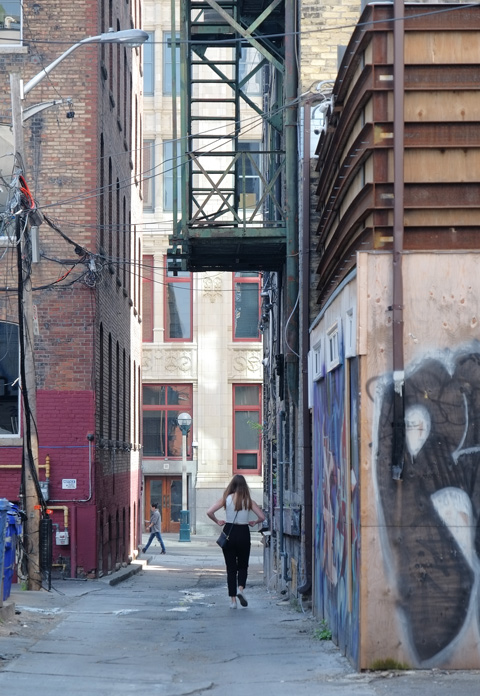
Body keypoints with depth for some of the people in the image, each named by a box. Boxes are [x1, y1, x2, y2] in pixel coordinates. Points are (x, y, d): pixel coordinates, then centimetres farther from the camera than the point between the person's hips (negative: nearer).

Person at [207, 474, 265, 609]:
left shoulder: (226, 499, -4)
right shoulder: (248, 501, -2)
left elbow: (209, 512, -12)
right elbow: (262, 517, -5)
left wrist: (217, 521, 3)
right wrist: (254, 522, 13)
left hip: (229, 533, 0)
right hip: (243, 533, 0)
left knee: (231, 567, 7)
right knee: (243, 566, 15)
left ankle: (232, 599, 4)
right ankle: (241, 588, -12)